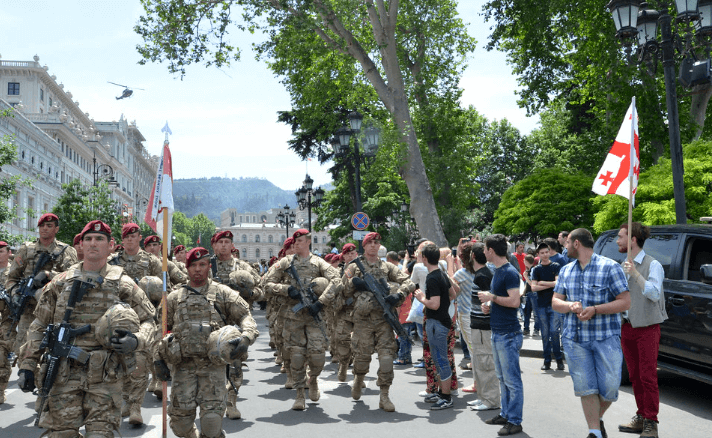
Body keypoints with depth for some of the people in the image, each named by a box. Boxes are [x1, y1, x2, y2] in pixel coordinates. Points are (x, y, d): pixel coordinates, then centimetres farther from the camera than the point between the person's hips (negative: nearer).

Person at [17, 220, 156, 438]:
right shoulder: (61, 282, 9)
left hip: (106, 376, -1)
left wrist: (135, 341, -13)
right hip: (65, 373, 2)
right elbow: (39, 326, 13)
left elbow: (148, 321, 8)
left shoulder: (123, 284, 4)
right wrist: (27, 365, 7)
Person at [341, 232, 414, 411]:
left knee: (387, 355, -6)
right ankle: (359, 380, 35)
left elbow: (408, 282, 6)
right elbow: (343, 292, 10)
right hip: (363, 318, -1)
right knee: (362, 355, 2)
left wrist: (398, 295, -11)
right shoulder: (354, 267, 10)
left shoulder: (387, 267, 12)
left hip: (384, 317, 1)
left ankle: (384, 396, 1)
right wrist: (352, 283, -9)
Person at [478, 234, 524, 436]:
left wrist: (491, 297, -15)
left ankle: (514, 421, 5)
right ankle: (506, 414, 27)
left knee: (512, 380, -2)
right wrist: (489, 304, 6)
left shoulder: (509, 272, -16)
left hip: (508, 334, -10)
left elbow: (515, 301, -24)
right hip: (497, 332, 10)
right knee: (502, 378, 17)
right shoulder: (497, 271, 13)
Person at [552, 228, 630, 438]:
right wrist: (571, 306, -13)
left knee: (609, 386, -2)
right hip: (575, 339, 4)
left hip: (606, 338, -3)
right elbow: (555, 302, 10)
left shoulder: (610, 267, -6)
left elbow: (625, 302, -8)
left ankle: (598, 418, 26)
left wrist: (594, 310, -19)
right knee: (585, 388, 2)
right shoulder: (566, 271, 11)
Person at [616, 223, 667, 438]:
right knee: (635, 376, 11)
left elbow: (654, 293, -22)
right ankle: (641, 418, 20)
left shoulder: (652, 265, -9)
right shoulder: (623, 266, 13)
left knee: (648, 377, -6)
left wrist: (635, 274, -27)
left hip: (647, 328, -7)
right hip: (627, 327, 7)